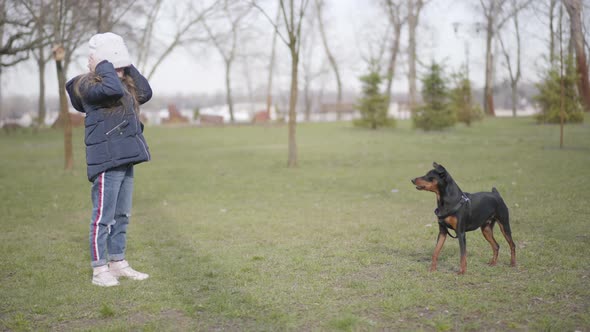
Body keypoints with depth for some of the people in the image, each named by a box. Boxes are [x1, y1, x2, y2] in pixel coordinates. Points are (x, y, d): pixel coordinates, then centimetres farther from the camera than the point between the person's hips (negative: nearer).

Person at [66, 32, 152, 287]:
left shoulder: (124, 85, 17)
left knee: (122, 216, 14)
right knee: (103, 217, -4)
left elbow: (145, 93, 13)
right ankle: (99, 270, 3)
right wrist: (103, 65, -13)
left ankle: (118, 263, 24)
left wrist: (128, 66, 11)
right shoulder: (88, 86, -10)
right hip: (105, 161, -9)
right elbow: (113, 89, -28)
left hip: (125, 160, 9)